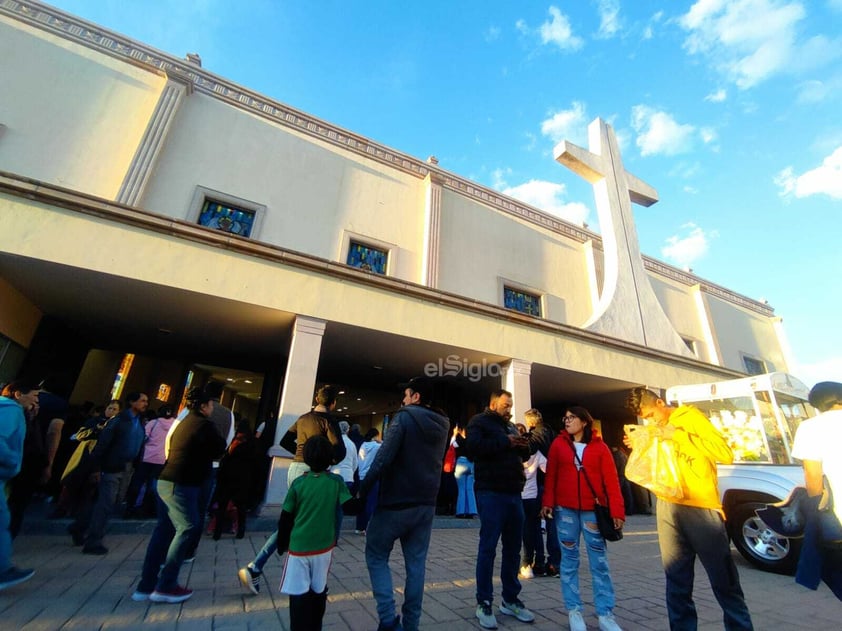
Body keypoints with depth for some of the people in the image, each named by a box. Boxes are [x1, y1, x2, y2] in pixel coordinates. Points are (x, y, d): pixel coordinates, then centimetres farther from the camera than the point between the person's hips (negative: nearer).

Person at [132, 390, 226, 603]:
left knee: (164, 530, 14)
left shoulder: (184, 423, 16)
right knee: (187, 528, -1)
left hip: (166, 481, 9)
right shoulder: (204, 425, -12)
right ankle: (165, 587, 4)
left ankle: (146, 586, 20)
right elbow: (220, 449, -4)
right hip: (182, 484, -9)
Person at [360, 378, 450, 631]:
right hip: (426, 504, 6)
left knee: (376, 557, 11)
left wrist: (363, 489, -13)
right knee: (416, 563, 15)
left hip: (395, 502, -6)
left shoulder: (405, 416, -15)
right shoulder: (442, 424, 7)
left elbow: (384, 457, -21)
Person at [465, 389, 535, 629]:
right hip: (491, 493, -7)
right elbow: (474, 446, -21)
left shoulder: (510, 426, 19)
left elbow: (523, 455, 21)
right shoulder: (479, 422, -3)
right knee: (488, 548, -1)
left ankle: (510, 600, 28)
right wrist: (505, 442, -18)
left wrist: (523, 446, -2)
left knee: (513, 548, 14)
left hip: (513, 493, 7)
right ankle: (484, 603, 13)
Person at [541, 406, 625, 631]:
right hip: (565, 510, 1)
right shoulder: (558, 444, 2)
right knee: (569, 560, 9)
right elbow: (550, 475, 3)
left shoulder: (600, 447, 1)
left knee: (599, 562, 6)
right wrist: (548, 502, -3)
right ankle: (574, 611, 20)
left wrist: (617, 511, -8)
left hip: (593, 510, 0)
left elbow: (611, 480, -2)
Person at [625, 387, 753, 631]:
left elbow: (726, 454, -13)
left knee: (724, 582, 7)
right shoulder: (656, 430, 12)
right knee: (677, 583, 12)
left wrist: (678, 435, -18)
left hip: (701, 508, -5)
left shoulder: (690, 416, -4)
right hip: (668, 508, 5)